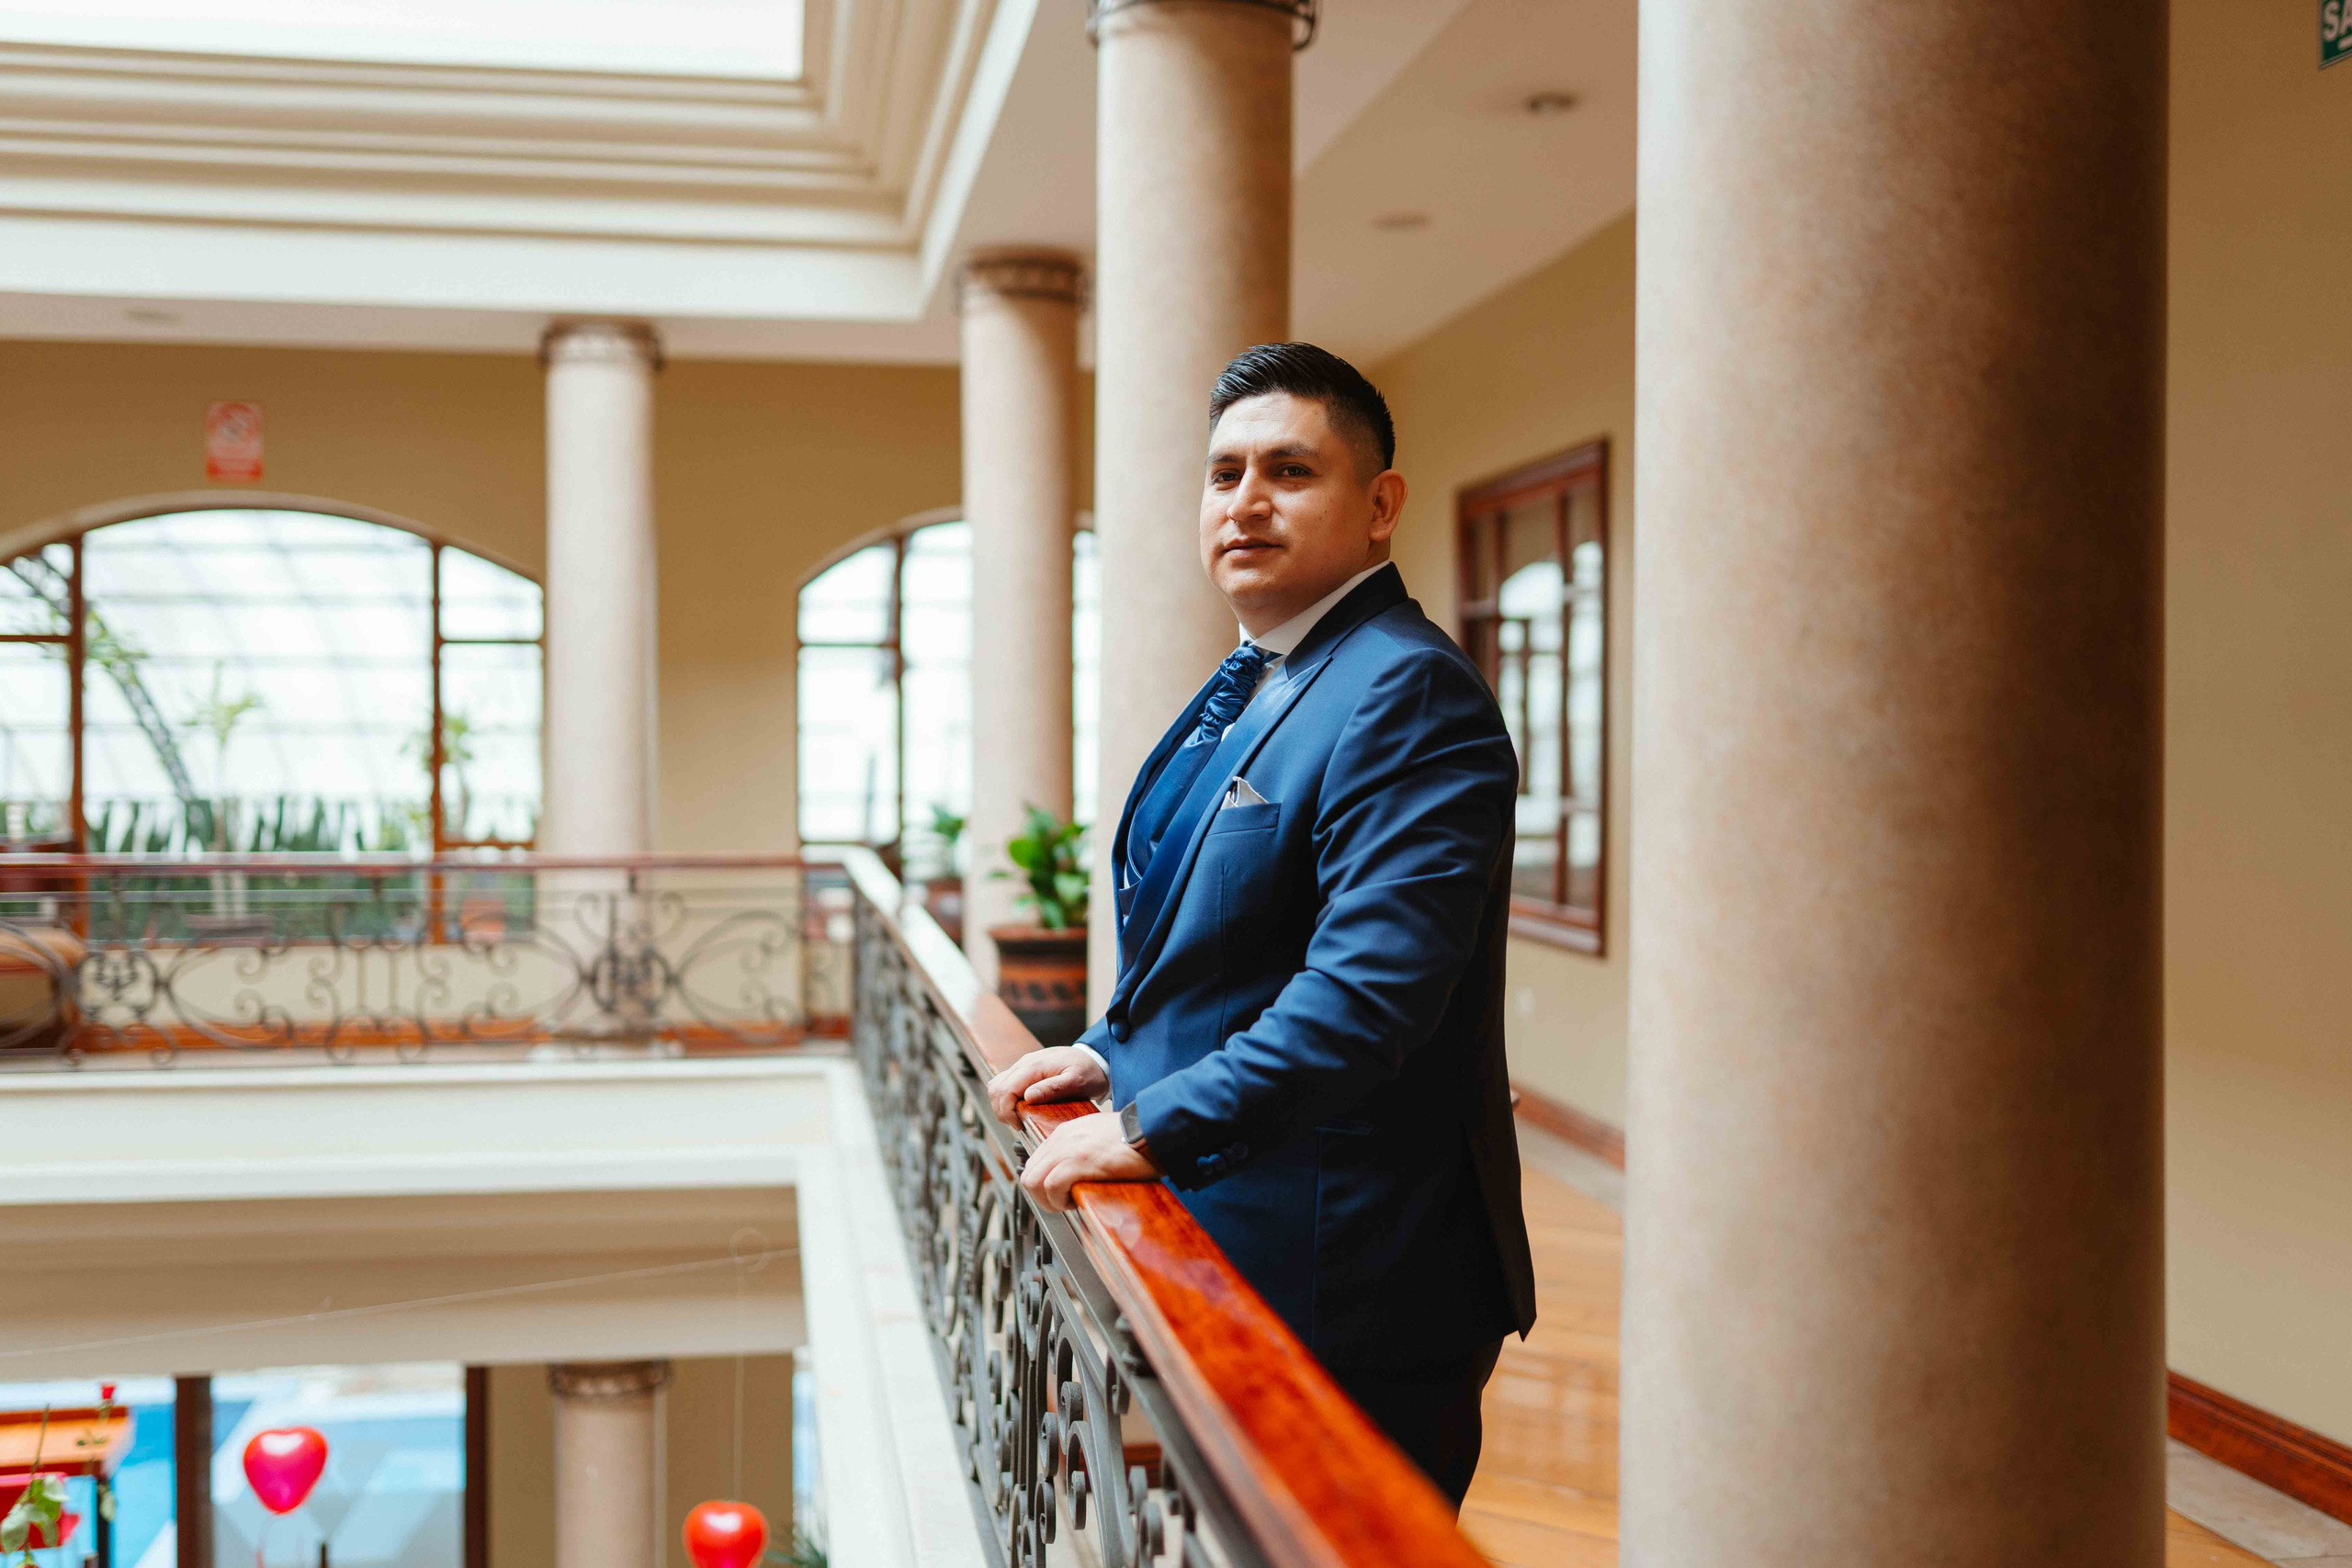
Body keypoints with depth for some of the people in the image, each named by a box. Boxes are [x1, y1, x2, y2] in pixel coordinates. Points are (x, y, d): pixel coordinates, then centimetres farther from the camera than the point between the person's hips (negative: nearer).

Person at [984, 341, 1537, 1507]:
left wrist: (1153, 1126, -24)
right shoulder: (1243, 691, 14)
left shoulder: (1408, 693, -18)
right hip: (1223, 1258, 10)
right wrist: (1111, 1058, 9)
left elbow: (1368, 989, -28)